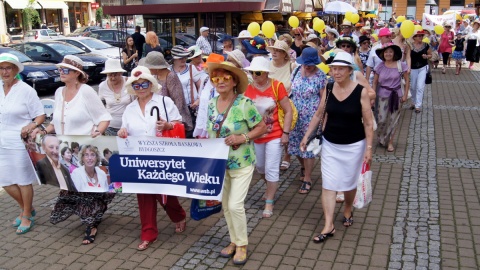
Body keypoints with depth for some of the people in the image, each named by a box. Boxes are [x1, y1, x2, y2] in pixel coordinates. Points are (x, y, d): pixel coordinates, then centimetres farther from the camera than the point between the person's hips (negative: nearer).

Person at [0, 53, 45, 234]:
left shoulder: (26, 90, -9)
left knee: (23, 181, 5)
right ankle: (25, 209, 33)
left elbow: (40, 116, -8)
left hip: (20, 142, -6)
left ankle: (27, 216, 21)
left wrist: (30, 126, -26)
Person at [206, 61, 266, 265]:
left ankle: (242, 244, 15)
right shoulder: (211, 104, 3)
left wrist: (242, 137, -24)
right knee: (225, 205, 13)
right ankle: (234, 240, 32)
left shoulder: (244, 103, -16)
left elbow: (262, 127, -11)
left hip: (241, 163, -6)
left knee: (235, 205, -8)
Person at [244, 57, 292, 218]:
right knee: (260, 167, 19)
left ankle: (269, 203, 15)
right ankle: (272, 186, 48)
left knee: (271, 169, 1)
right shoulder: (247, 88, -7)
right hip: (255, 136, 4)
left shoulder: (277, 86, -13)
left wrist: (285, 133, -11)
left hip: (274, 135, -3)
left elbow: (288, 111, -8)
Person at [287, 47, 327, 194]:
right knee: (295, 142, 11)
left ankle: (307, 179, 11)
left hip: (311, 116, -5)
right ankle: (303, 167, 40)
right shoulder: (297, 71, 5)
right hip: (295, 114, 5)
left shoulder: (320, 76, -9)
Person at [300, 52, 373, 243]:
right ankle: (328, 226, 7)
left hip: (353, 145, -2)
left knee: (349, 182, 15)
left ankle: (348, 209, 44)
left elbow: (368, 123, -10)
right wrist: (306, 136, 6)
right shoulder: (328, 89, -3)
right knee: (328, 185, 0)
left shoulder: (360, 92, -14)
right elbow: (319, 115, 7)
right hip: (330, 144, 3)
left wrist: (369, 148, -13)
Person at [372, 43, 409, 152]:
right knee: (382, 119, -1)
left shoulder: (401, 65, -7)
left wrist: (405, 94, -4)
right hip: (383, 95, 0)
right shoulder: (380, 67, -3)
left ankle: (390, 142, 17)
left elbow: (406, 80, 0)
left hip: (396, 95, 0)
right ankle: (381, 138, 26)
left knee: (393, 119, 5)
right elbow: (375, 82, 2)